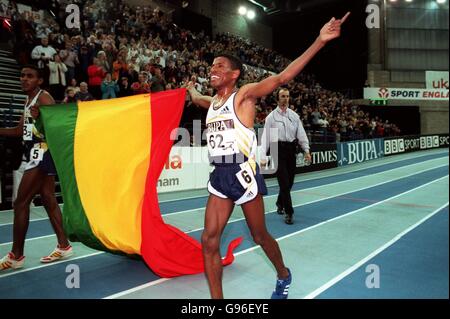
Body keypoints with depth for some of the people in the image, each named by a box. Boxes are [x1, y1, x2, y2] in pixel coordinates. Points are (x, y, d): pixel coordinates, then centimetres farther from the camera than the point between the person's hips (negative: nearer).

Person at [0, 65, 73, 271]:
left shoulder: (44, 98, -11)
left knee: (20, 203, -6)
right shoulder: (29, 99, 18)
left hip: (42, 153, -10)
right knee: (48, 199, 10)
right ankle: (63, 246, 18)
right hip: (37, 154, 10)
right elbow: (20, 130, 22)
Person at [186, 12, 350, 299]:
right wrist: (191, 89, 58)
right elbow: (197, 99, 40)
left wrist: (320, 41, -26)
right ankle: (217, 298, 16)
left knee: (260, 236, 12)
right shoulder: (212, 102, 14)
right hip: (219, 176, 6)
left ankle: (283, 275, 42)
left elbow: (283, 77, -19)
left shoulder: (244, 95, -7)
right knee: (209, 240, 1)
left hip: (243, 174, -6)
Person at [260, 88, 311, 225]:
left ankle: (280, 203, 38)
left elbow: (301, 134, 8)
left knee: (289, 181, 12)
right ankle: (289, 213, 2)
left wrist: (306, 150, -4)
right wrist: (263, 157, -11)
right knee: (284, 182, -6)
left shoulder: (294, 115, 10)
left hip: (291, 150, 4)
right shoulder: (271, 117, -1)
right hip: (278, 149, -4)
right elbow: (265, 137, -4)